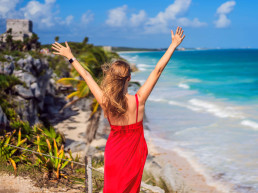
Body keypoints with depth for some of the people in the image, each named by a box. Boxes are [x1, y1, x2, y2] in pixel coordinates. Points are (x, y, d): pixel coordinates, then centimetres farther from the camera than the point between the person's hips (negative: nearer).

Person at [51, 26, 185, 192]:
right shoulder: (138, 101, -24)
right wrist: (174, 45, -13)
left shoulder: (105, 101, -18)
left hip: (114, 152, 2)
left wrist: (70, 57, 9)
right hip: (133, 154, -2)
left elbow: (86, 76, -5)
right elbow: (157, 71, -19)